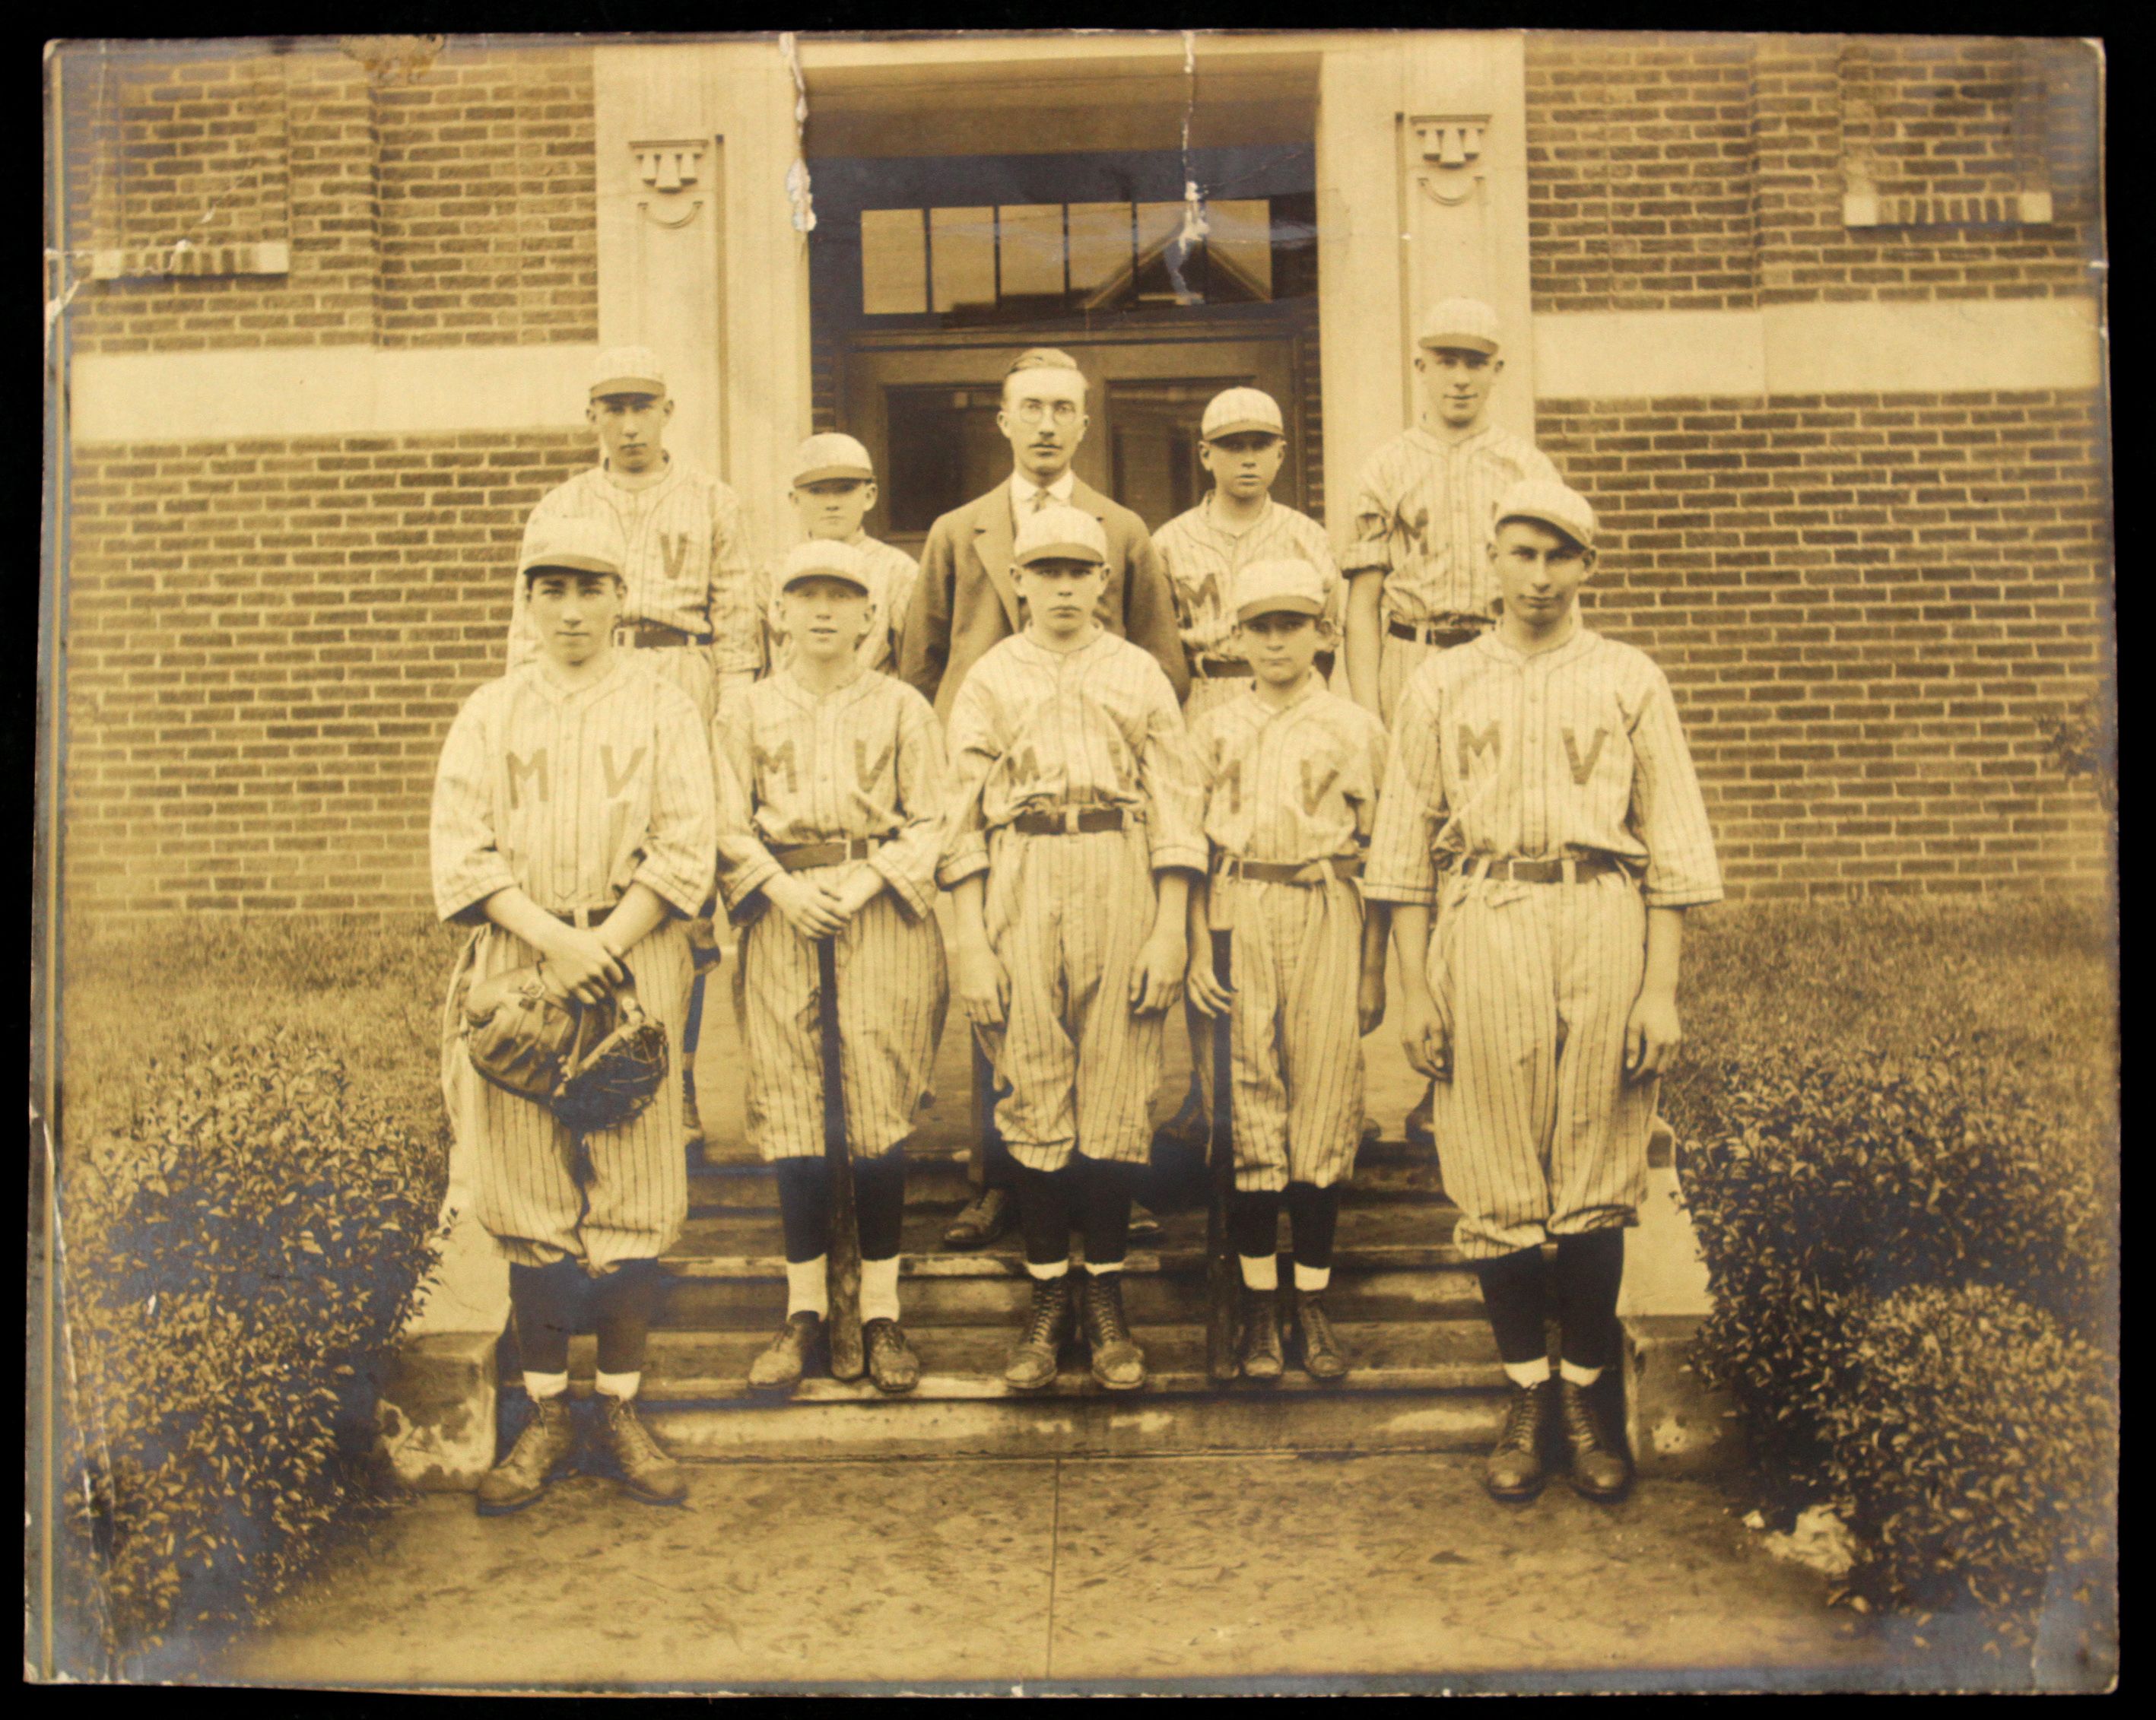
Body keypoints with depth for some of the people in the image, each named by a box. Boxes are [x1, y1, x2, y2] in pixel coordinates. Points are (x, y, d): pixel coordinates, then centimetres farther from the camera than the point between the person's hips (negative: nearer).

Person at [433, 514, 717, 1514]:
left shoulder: (663, 709, 8)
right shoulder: (489, 714, 12)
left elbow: (685, 851, -1)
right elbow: (459, 849, 2)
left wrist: (605, 945, -12)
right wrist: (553, 940, -12)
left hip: (637, 965, -1)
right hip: (518, 966, 1)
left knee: (634, 1192, -1)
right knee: (527, 1196, 2)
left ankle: (620, 1409, 11)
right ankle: (545, 1417, 13)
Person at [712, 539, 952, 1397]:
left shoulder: (903, 708, 8)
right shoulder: (746, 712, 12)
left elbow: (931, 819, 2)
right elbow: (728, 825, 6)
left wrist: (867, 880, -12)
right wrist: (785, 887, -10)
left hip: (884, 915, -1)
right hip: (782, 916, 1)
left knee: (881, 1108, -4)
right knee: (792, 1111, 0)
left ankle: (882, 1310, 8)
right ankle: (805, 1308, 12)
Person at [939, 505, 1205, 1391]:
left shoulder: (1140, 675, 11)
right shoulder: (988, 680, 10)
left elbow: (1175, 805, 6)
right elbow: (963, 813, 5)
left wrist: (1171, 929, -3)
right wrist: (969, 942, -3)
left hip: (1122, 886, 0)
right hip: (1021, 891, 0)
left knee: (1118, 1095, 1)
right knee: (1033, 1095, 1)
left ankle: (1107, 1302, 12)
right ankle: (1047, 1301, 12)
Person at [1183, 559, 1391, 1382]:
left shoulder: (1356, 729, 7)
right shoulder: (1213, 730, 10)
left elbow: (1377, 854, 6)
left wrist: (1373, 971, 3)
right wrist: (1197, 946, -2)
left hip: (1327, 919, -1)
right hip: (1238, 919, 1)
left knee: (1324, 1111, 0)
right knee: (1247, 1113, 1)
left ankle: (1314, 1305, 11)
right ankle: (1259, 1307, 11)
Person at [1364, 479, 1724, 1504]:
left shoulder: (1630, 682, 10)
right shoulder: (1441, 686, 11)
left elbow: (1671, 845, 6)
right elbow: (1408, 844, 9)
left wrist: (1662, 989, -1)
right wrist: (1415, 987, 2)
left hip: (1602, 929, 0)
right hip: (1482, 930, 0)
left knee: (1597, 1179, 2)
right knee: (1496, 1180, 2)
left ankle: (1585, 1396, 17)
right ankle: (1526, 1399, 16)